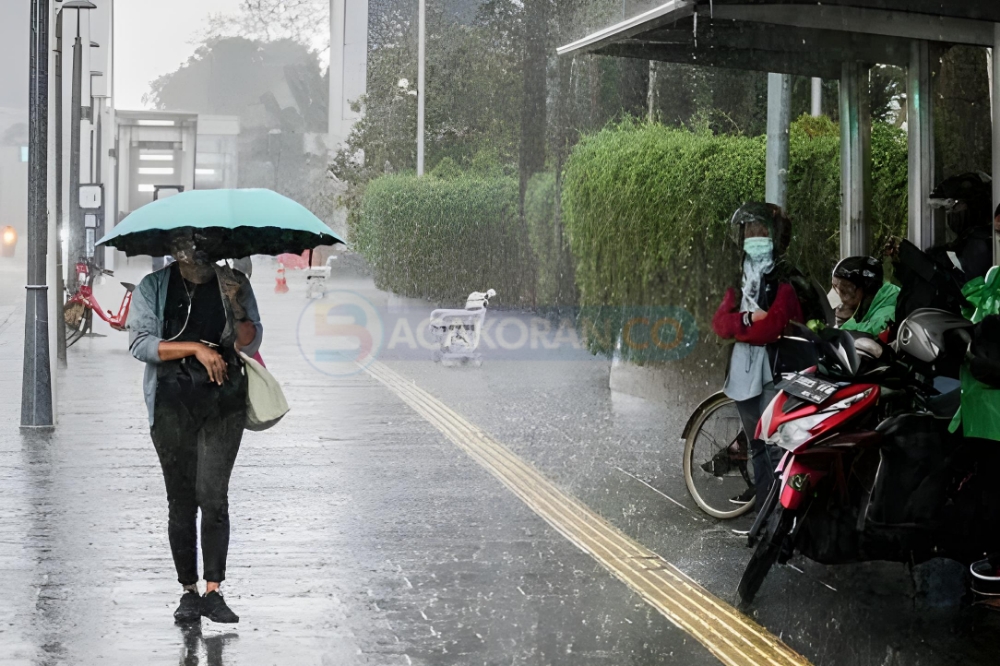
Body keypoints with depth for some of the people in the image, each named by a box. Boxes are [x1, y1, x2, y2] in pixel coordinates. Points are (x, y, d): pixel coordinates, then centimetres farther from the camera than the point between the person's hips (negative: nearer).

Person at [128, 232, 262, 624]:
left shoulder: (233, 284, 7)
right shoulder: (153, 288, 4)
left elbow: (250, 344, 1)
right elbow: (139, 343, -6)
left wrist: (238, 310, -18)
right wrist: (195, 348, -14)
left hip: (224, 402, 0)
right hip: (172, 404, 0)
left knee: (213, 495, -8)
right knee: (181, 499, 3)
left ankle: (214, 592, -5)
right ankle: (189, 591, 11)